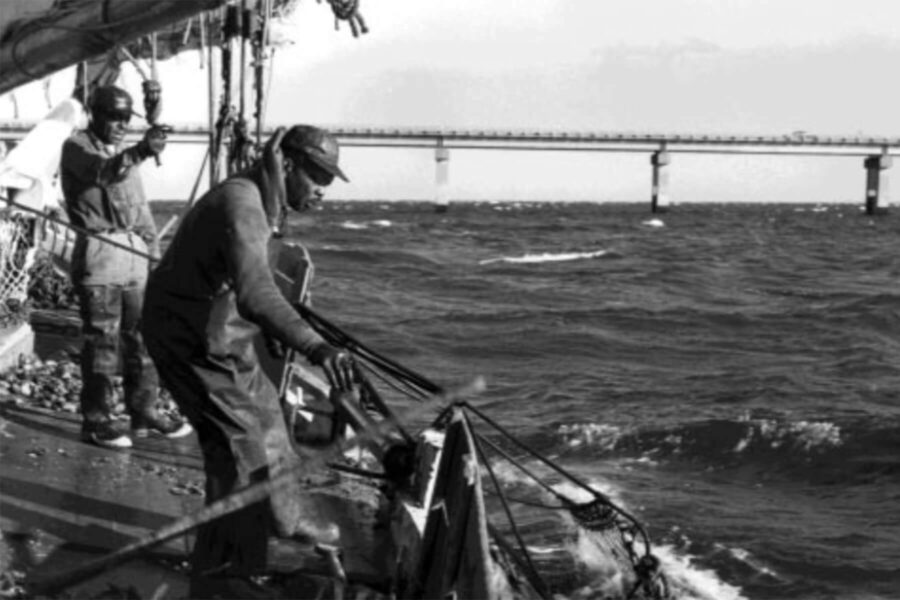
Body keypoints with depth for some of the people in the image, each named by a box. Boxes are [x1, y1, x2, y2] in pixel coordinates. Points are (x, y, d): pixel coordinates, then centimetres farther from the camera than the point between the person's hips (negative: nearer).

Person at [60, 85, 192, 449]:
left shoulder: (124, 154, 19)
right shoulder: (77, 147, -5)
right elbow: (102, 172, -28)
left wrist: (154, 251, 17)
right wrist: (139, 153, -46)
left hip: (135, 255, 7)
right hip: (99, 255, -7)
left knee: (143, 336, 9)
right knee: (102, 340, -6)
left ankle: (144, 412, 19)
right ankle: (96, 420, 2)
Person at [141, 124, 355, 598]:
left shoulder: (261, 202, 4)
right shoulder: (241, 206, -29)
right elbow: (255, 295, -45)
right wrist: (315, 347, -56)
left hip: (222, 335, 10)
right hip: (193, 342, -10)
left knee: (264, 414, 24)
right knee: (240, 449, -8)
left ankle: (287, 517, 45)